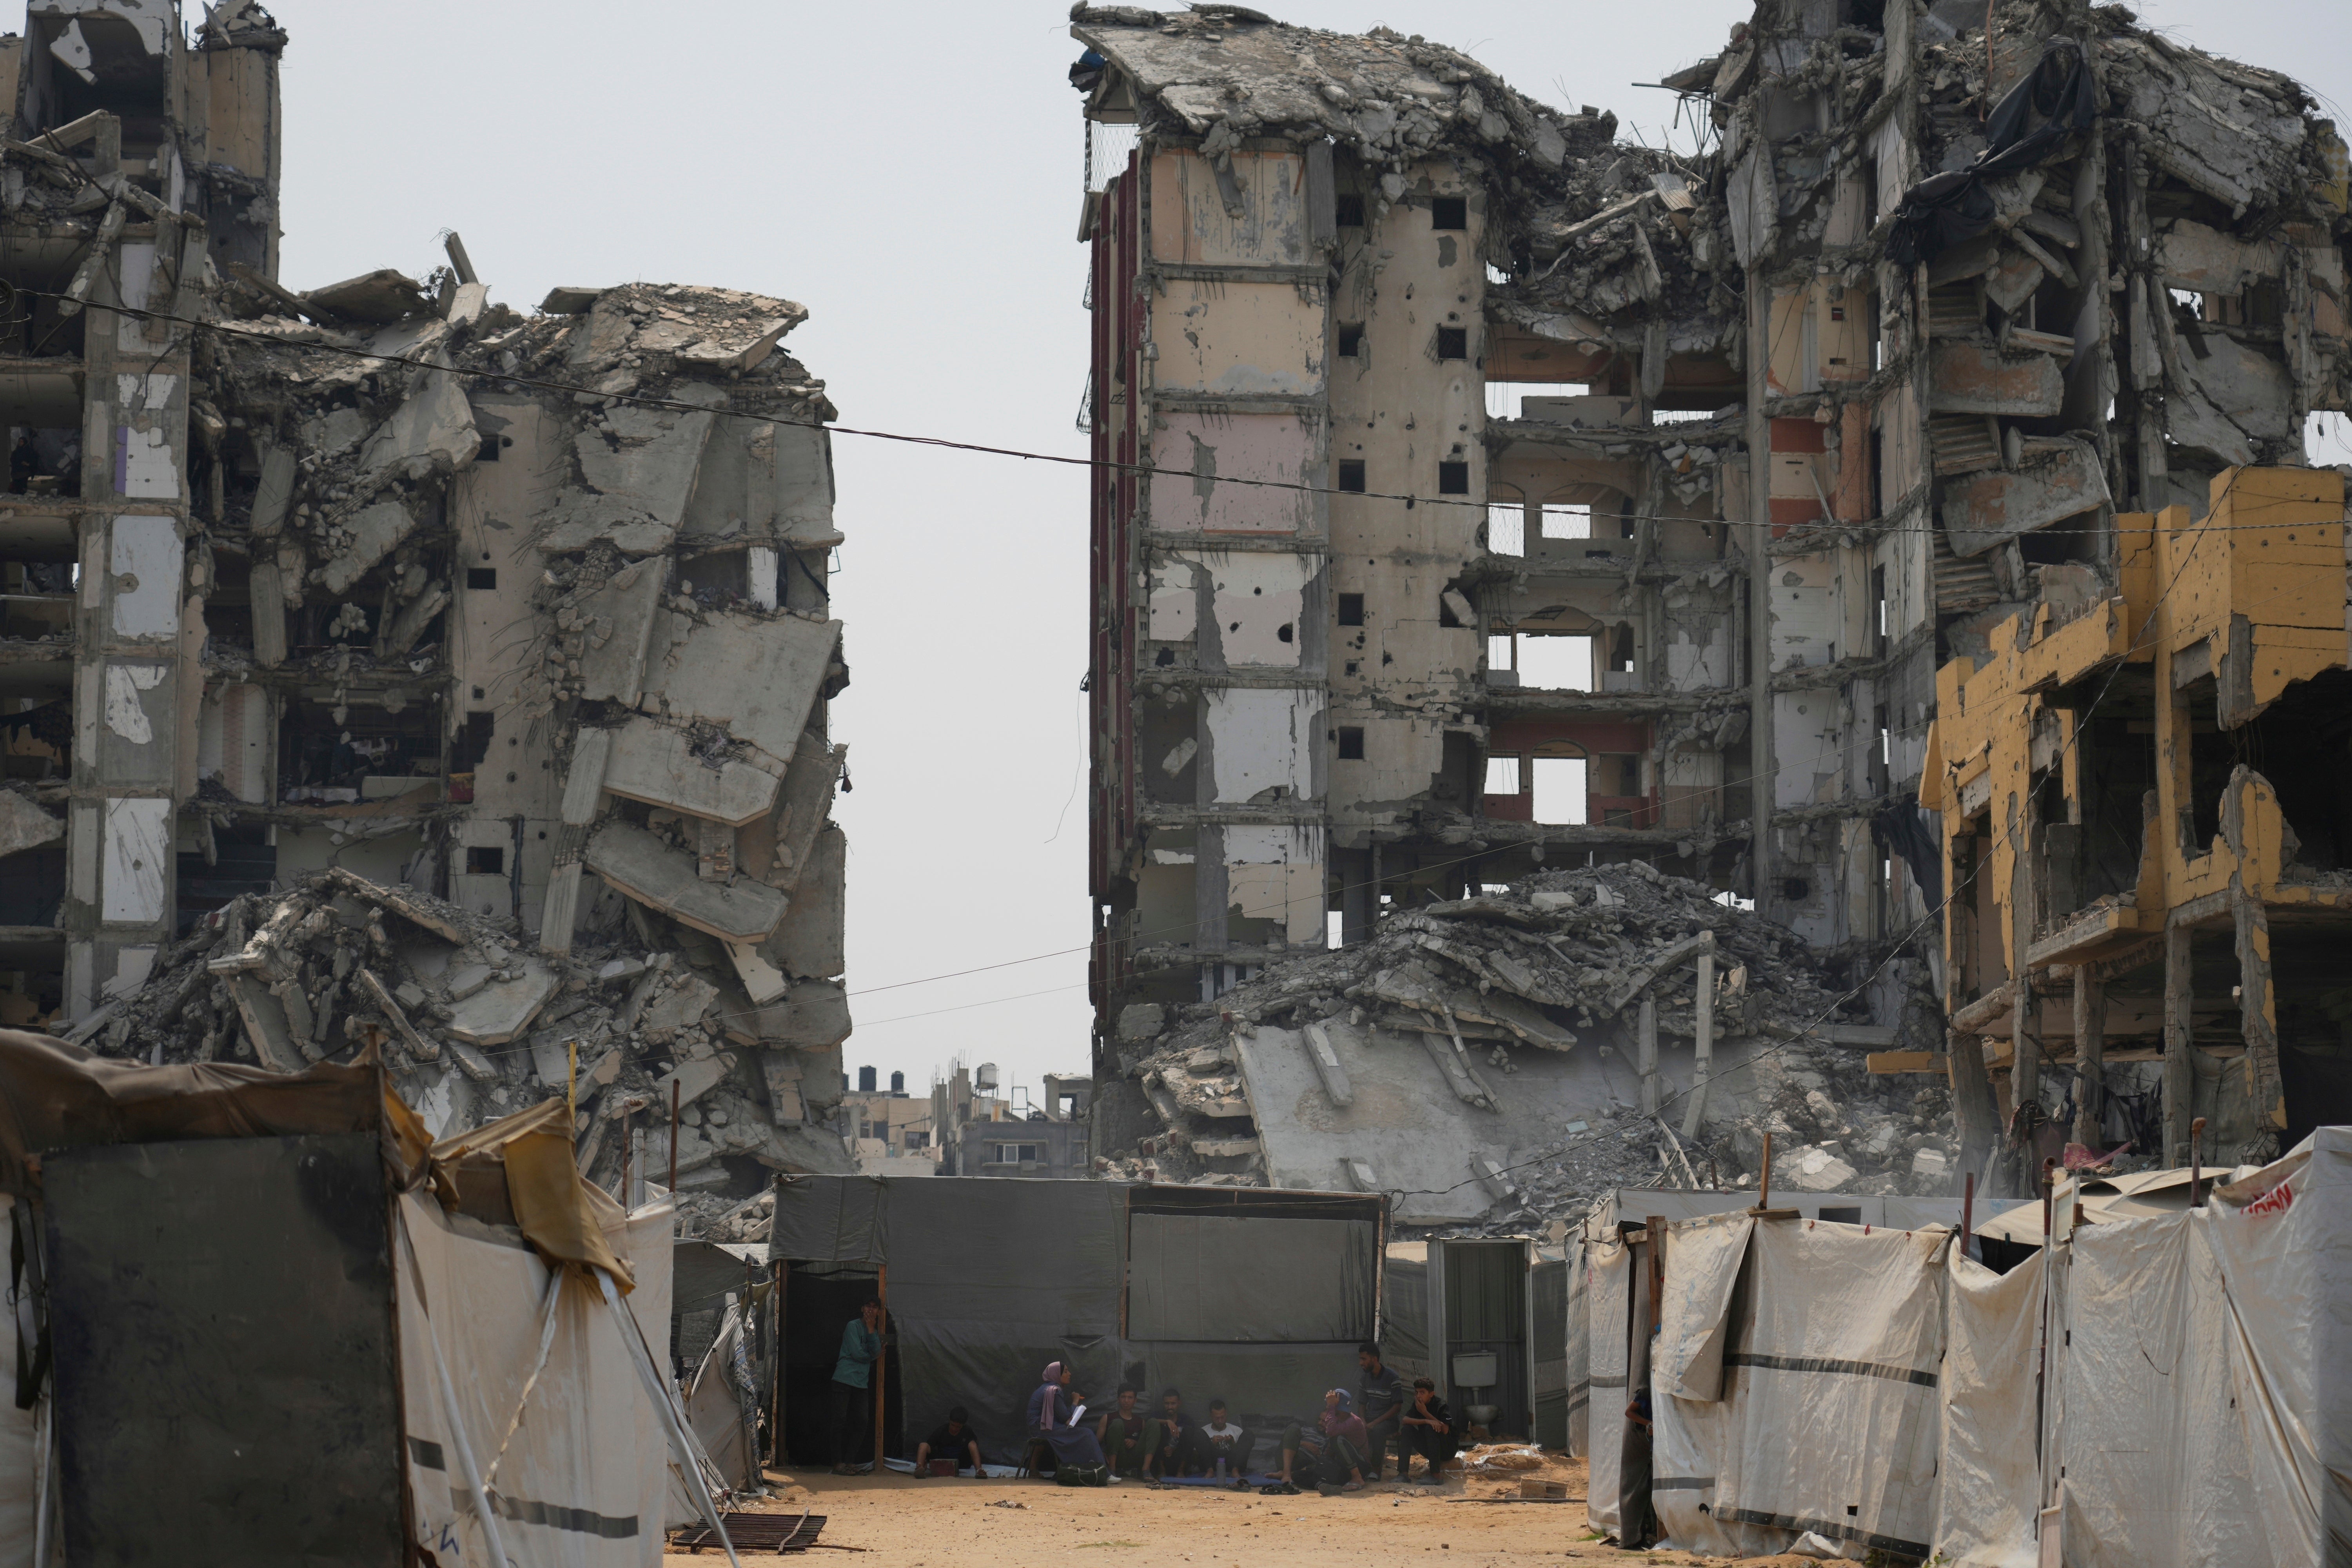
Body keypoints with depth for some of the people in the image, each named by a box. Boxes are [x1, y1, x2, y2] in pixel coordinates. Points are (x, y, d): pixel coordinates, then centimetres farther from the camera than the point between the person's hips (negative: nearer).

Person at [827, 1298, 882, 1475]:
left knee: (860, 1424, 1)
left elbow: (877, 1353, -2)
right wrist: (872, 1356, 7)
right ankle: (838, 1464, -5)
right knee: (841, 1421, -6)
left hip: (862, 1383, 6)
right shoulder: (853, 1326, -3)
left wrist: (871, 1329, -6)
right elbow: (857, 1354, -10)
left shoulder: (874, 1331, 17)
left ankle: (850, 1462, 5)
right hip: (844, 1379, -6)